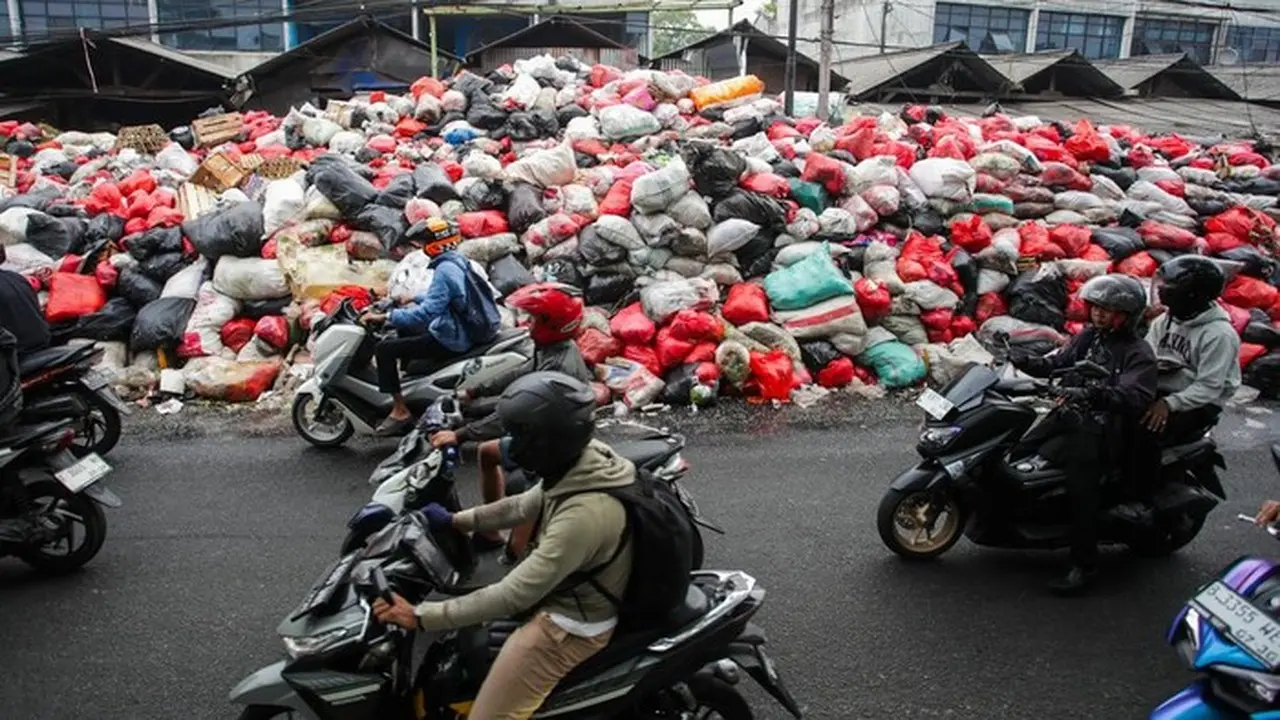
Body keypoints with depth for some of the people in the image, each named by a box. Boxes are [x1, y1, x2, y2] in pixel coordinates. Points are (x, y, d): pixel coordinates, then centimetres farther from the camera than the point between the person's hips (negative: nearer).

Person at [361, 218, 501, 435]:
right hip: (466, 332, 10)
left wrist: (385, 317, -27)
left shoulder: (445, 270, -23)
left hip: (450, 340, -10)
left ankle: (400, 411, -9)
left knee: (384, 350, -11)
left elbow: (426, 313, -30)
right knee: (405, 328, 30)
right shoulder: (459, 261, 7)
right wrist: (412, 299, 29)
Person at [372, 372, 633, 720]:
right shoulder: (585, 458, -10)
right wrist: (455, 520, 12)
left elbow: (515, 595, -33)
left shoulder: (584, 513, -37)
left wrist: (421, 617, -29)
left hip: (571, 624, -9)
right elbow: (526, 505, 9)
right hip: (566, 589, 10)